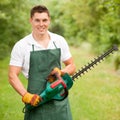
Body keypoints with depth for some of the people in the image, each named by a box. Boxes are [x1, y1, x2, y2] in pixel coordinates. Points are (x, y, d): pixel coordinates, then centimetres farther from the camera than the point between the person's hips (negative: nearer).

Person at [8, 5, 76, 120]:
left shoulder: (60, 41, 5)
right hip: (36, 101, -2)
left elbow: (71, 66, 12)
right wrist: (26, 96, -17)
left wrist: (61, 72, -9)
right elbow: (12, 76, -5)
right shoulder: (21, 46, -4)